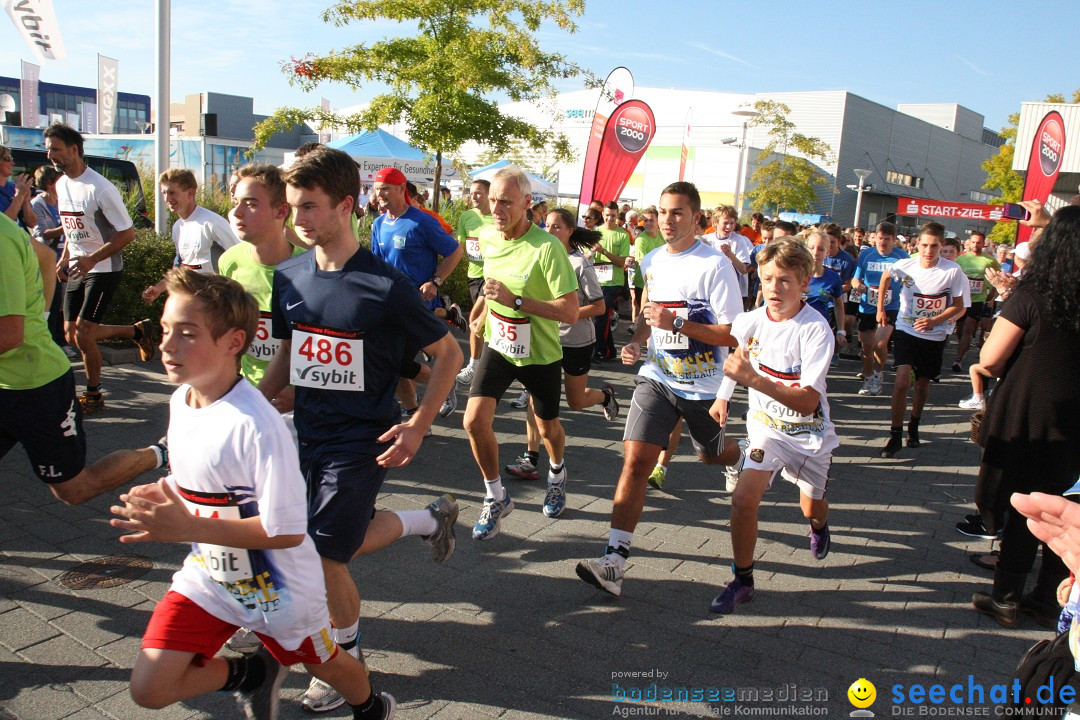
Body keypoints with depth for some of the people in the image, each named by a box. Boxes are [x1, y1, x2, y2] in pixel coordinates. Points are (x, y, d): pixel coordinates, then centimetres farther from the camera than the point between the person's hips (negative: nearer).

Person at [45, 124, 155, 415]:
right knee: (71, 334, 8)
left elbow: (127, 233, -17)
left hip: (103, 270, -8)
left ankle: (94, 396, 10)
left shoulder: (100, 189, -18)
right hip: (76, 269, 8)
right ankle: (138, 330, 24)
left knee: (83, 335, -9)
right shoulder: (61, 184, 8)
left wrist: (92, 259, -24)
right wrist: (64, 259, 9)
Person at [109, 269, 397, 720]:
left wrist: (186, 528, -32)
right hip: (208, 576, 6)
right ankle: (252, 673, 25)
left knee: (326, 667, 18)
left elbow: (287, 531, -31)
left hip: (276, 587, -6)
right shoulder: (180, 400, -5)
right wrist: (161, 498, -7)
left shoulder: (255, 426, -31)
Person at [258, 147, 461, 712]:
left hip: (362, 439, -6)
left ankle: (346, 653, 23)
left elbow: (449, 354, -9)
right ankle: (430, 520, 38)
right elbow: (287, 355, 12)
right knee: (344, 541, 12)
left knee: (323, 554, -5)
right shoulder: (289, 276, -1)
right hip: (309, 433, 6)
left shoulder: (386, 286, -18)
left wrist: (417, 426, -15)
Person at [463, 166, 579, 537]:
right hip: (497, 346, 4)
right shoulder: (487, 236, -6)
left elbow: (570, 312, -29)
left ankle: (557, 473, 52)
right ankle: (496, 499, 10)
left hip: (540, 354, -4)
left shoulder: (547, 247, -26)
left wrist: (515, 300, -34)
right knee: (475, 422, -12)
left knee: (547, 427, 16)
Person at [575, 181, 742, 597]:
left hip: (703, 386, -3)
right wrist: (636, 342, 3)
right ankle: (614, 562, -13)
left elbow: (732, 333, -17)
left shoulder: (715, 265, -15)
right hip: (657, 377, 4)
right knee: (636, 460, -11)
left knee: (712, 455, 20)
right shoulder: (651, 261, 5)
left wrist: (677, 323, -28)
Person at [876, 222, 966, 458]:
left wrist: (934, 321, -23)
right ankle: (895, 435, -7)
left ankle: (914, 427, 37)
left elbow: (958, 307, -7)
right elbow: (885, 277, 12)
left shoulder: (953, 271, -16)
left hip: (934, 336, 0)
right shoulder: (905, 266, -11)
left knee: (923, 384, 13)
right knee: (902, 381, -16)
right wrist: (880, 309, 13)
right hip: (906, 330, 0)